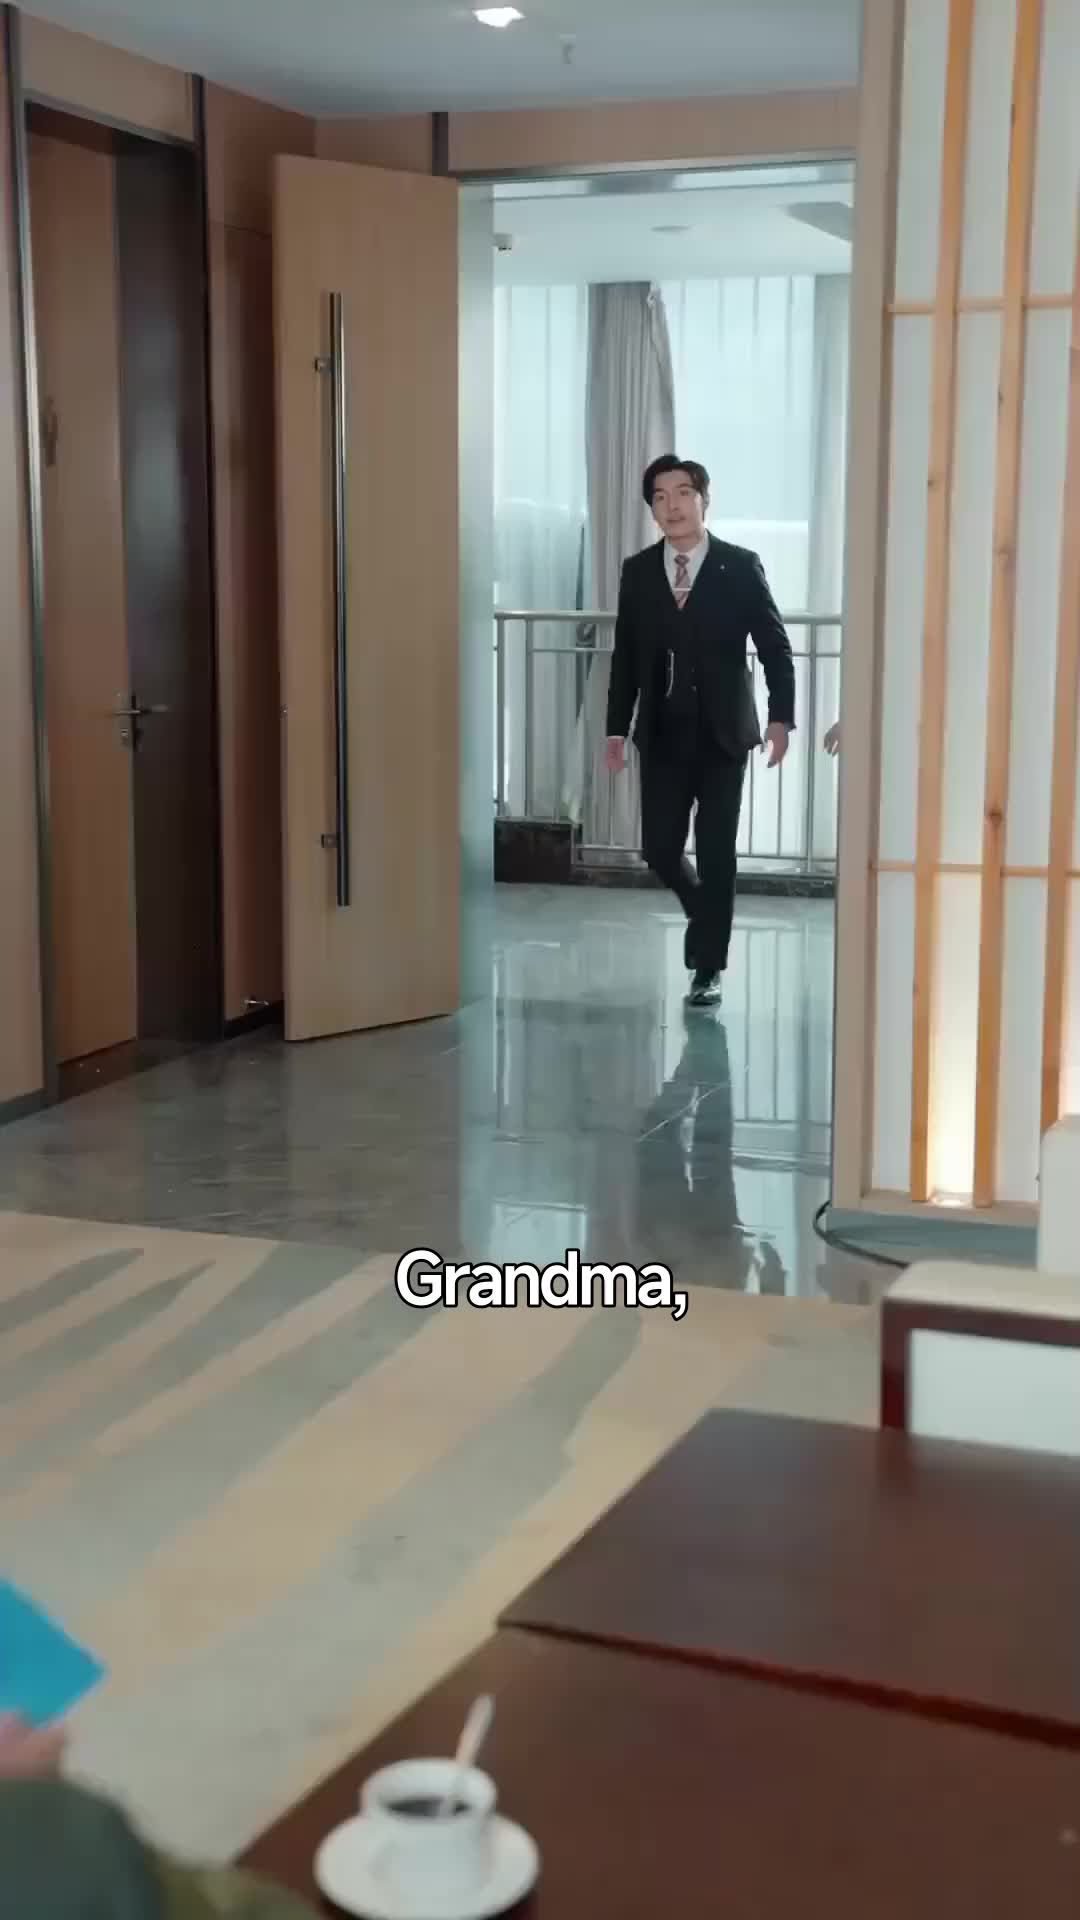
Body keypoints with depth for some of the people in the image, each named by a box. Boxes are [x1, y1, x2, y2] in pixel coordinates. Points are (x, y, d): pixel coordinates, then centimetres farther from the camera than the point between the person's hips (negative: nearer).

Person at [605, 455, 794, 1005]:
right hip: (663, 735, 3)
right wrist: (617, 729, 4)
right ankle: (706, 912, 34)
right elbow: (625, 656, 8)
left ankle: (708, 969, 10)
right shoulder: (638, 571, 4)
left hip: (722, 733, -3)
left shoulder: (740, 566, -4)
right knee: (660, 849, 2)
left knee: (717, 853, -1)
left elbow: (775, 647, -3)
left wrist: (781, 717, -13)